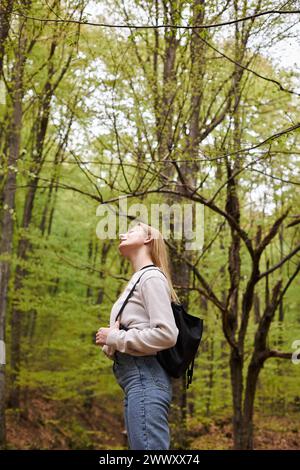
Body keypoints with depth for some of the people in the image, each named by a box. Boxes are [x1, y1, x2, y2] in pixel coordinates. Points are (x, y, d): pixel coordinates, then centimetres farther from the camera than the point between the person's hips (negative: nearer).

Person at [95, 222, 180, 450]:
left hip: (145, 378, -10)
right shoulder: (137, 280, 25)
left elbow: (166, 334, -17)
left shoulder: (151, 277, -4)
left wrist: (114, 338, -10)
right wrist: (110, 344, 3)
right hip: (137, 379, 10)